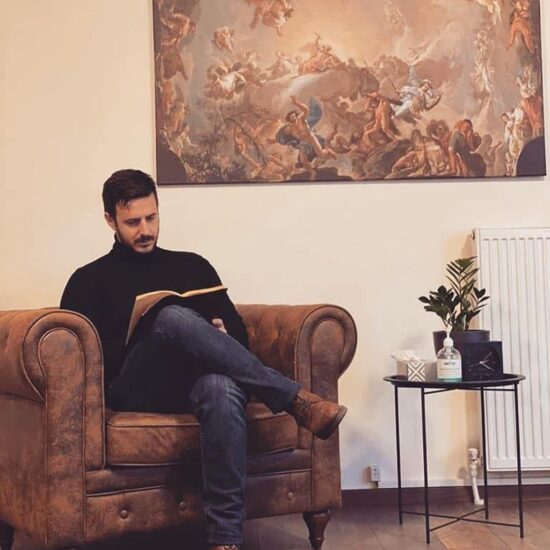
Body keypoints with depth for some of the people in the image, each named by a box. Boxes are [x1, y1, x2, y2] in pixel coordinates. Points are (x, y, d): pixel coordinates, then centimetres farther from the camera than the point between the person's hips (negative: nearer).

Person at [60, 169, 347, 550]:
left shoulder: (192, 265, 25)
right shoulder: (89, 280, 17)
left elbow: (240, 334, 20)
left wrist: (218, 337, -4)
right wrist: (149, 338, -12)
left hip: (199, 380, 2)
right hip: (136, 388, -2)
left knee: (222, 387, -39)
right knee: (173, 317, -35)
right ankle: (297, 401, -32)